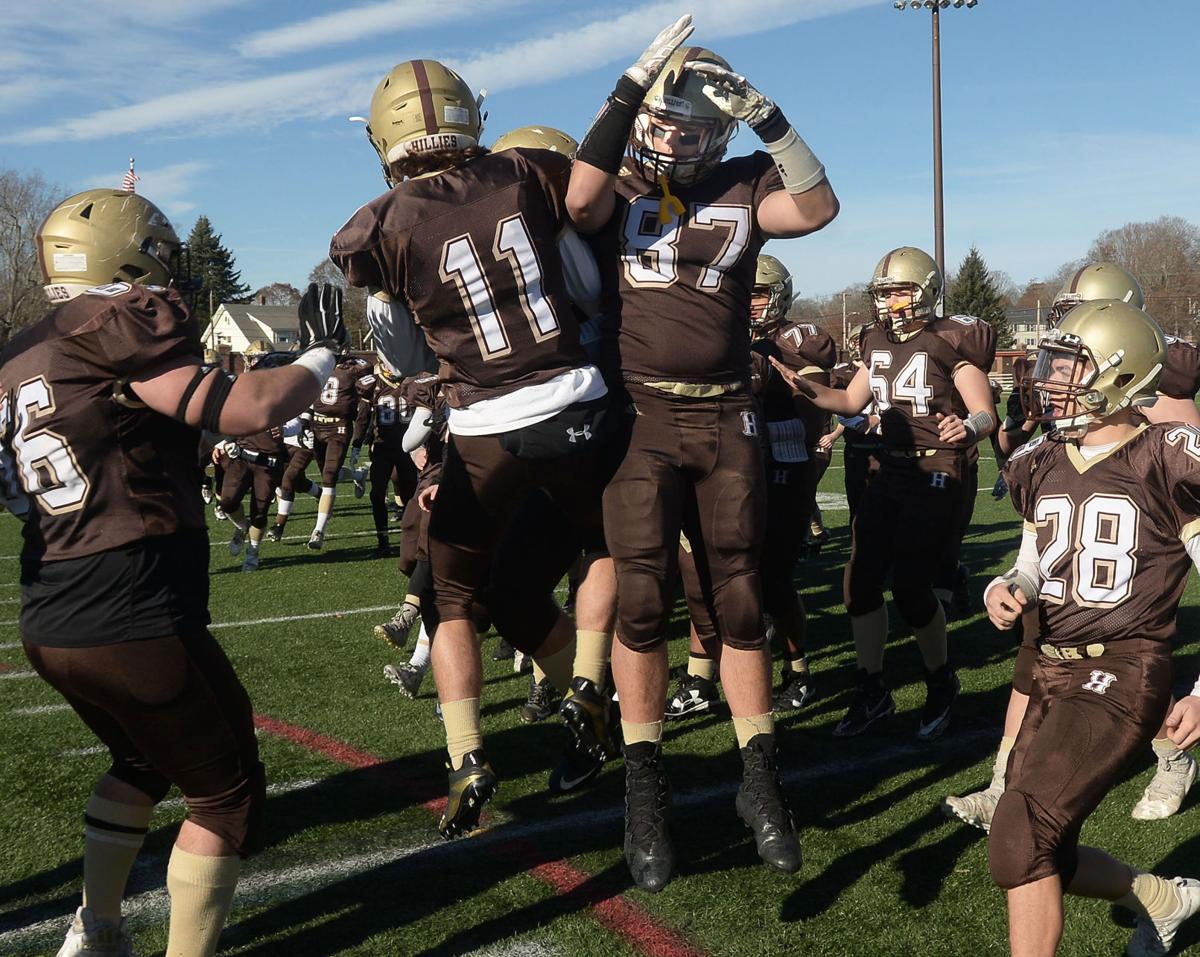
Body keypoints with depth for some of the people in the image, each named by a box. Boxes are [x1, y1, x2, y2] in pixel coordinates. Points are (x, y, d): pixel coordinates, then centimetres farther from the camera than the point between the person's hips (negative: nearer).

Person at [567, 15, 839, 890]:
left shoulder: (743, 187, 8)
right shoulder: (617, 186, 4)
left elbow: (819, 207, -8)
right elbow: (580, 202, -19)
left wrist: (769, 119, -16)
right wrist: (628, 89, -22)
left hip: (726, 422, 2)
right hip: (638, 417, -2)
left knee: (740, 604, 7)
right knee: (642, 605, -2)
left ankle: (760, 781, 19)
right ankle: (646, 793, 11)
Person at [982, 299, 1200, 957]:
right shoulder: (1041, 465, 10)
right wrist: (1007, 592, -2)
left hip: (1123, 672, -7)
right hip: (1052, 673, 7)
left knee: (1019, 840, -19)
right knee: (1046, 858, 14)